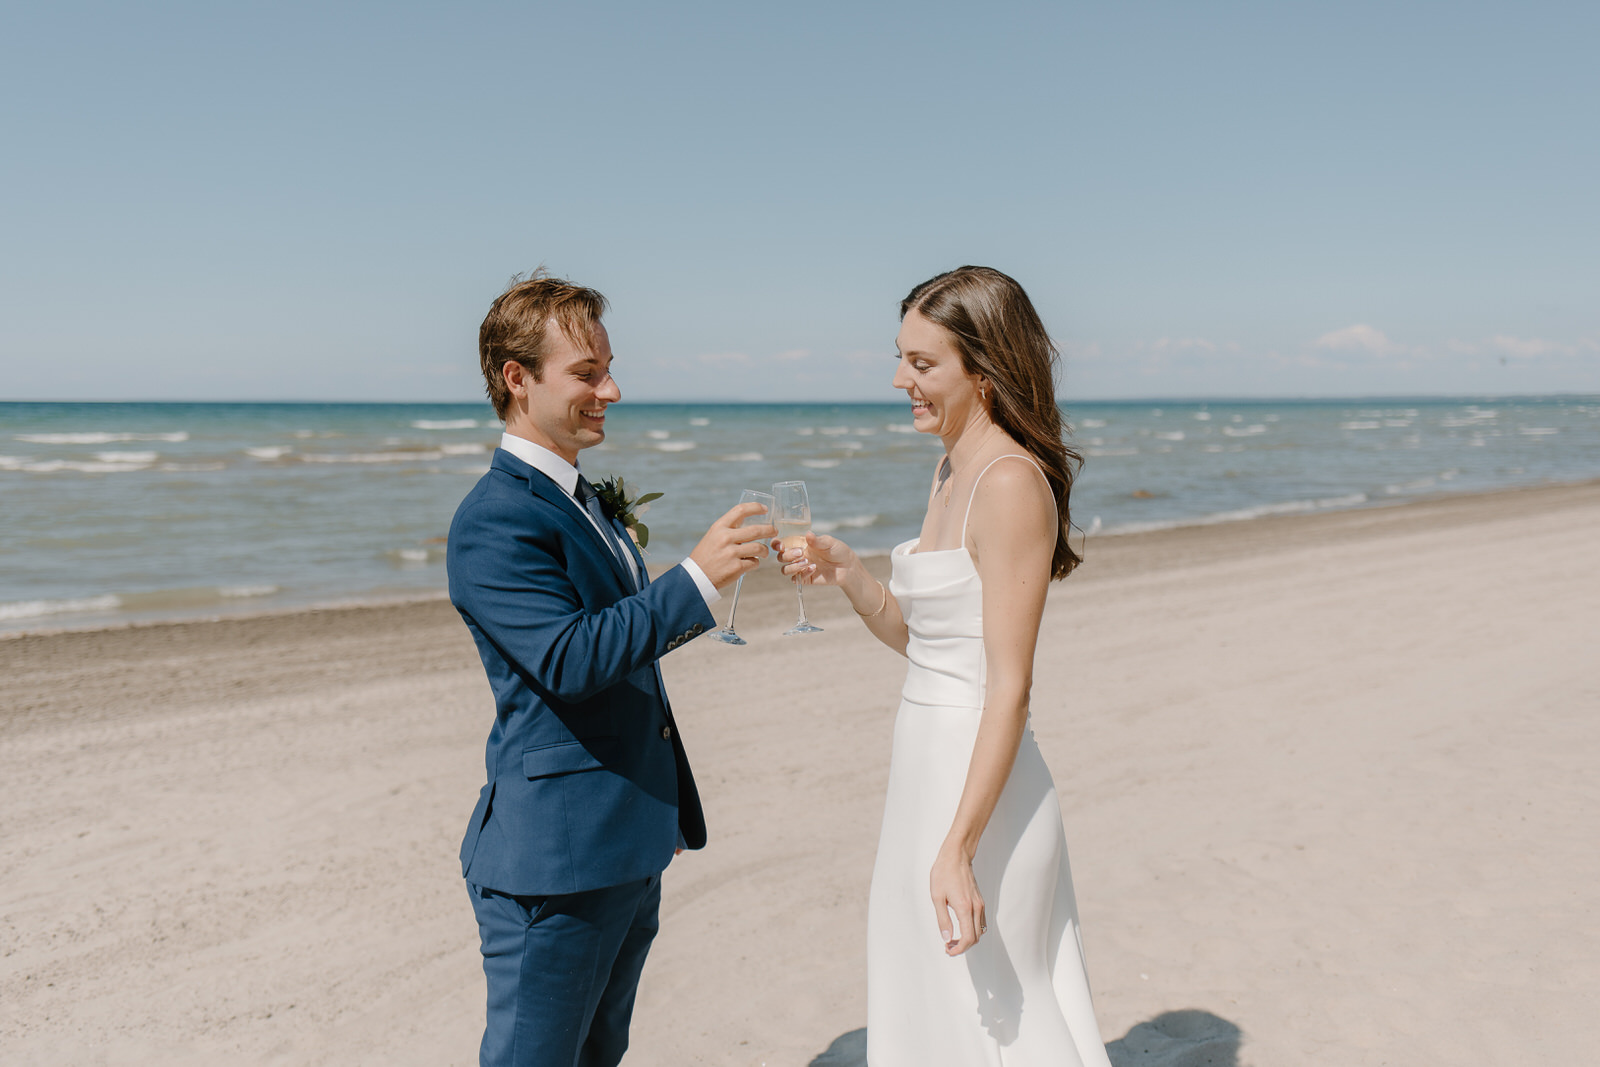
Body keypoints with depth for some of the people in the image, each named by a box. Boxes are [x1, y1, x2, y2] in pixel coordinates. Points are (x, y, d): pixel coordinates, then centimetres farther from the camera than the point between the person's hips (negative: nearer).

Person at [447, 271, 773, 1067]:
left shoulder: (580, 499, 14)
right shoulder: (494, 521, -17)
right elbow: (568, 659, -28)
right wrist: (696, 578, -27)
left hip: (629, 850, 9)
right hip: (555, 859, -9)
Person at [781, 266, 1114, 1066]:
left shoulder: (1012, 482, -18)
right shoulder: (951, 471, 10)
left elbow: (1010, 685, -21)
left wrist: (957, 848, -23)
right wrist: (846, 575, 0)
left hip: (981, 789, -9)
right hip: (927, 771, 9)